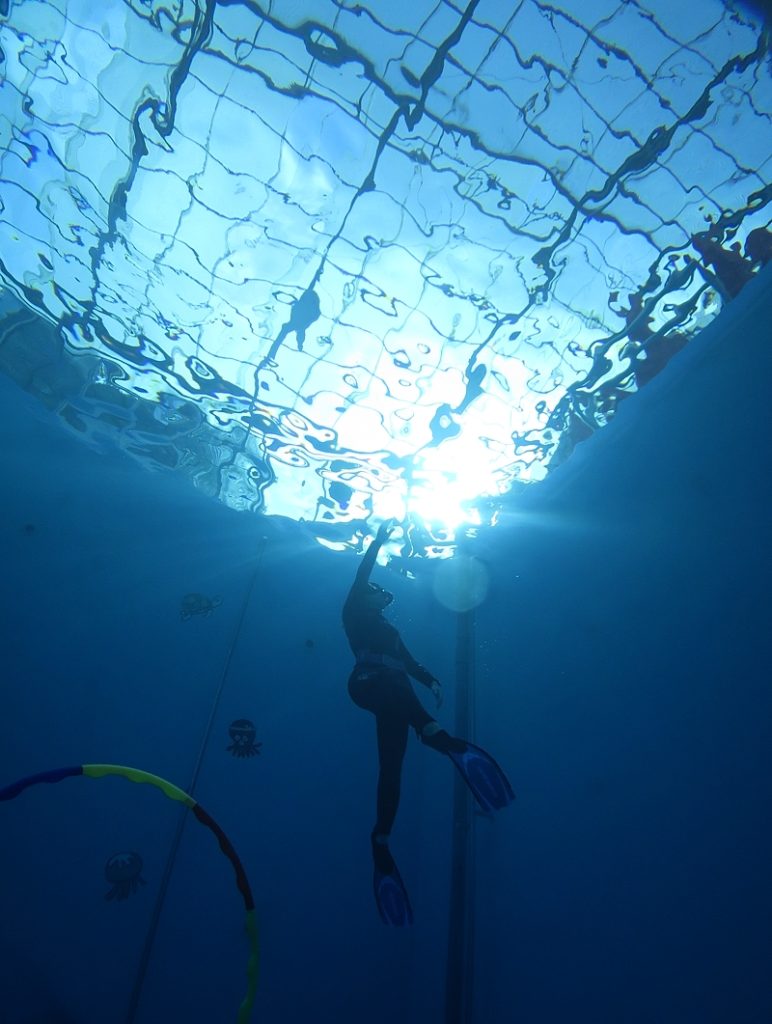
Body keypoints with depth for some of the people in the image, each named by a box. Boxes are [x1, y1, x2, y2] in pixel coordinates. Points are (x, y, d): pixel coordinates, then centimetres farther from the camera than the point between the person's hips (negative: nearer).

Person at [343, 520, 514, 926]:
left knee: (391, 767, -9)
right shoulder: (352, 614, 18)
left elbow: (409, 662, 25)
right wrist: (379, 540, 13)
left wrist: (431, 681, 9)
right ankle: (439, 737, -57)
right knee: (393, 685, -39)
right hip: (368, 686, -5)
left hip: (394, 700, 6)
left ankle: (381, 843, -12)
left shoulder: (389, 630, 35)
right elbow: (361, 575, 9)